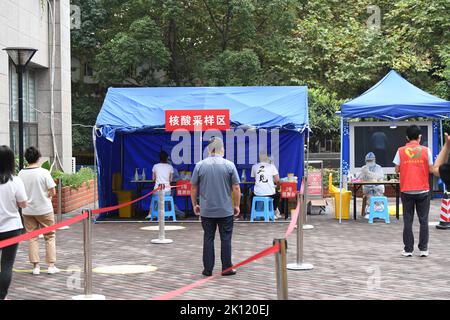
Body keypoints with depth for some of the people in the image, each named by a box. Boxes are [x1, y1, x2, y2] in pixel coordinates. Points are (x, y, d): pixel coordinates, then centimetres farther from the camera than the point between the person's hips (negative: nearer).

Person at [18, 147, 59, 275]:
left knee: (32, 237, 11)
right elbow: (53, 192, -12)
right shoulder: (44, 172, -13)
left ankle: (36, 266, 11)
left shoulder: (21, 173, -4)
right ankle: (51, 265, 9)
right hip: (44, 210, -3)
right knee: (50, 237, 9)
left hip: (27, 211, 3)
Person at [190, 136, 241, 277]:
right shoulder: (229, 165, -5)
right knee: (226, 239, 6)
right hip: (226, 210, -1)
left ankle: (208, 269, 9)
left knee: (208, 238, 7)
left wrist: (195, 205, 14)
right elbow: (236, 188, -4)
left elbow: (193, 188, 3)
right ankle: (226, 268, 9)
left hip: (206, 211, 1)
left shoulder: (200, 165, -1)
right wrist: (236, 205, 7)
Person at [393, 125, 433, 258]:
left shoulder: (401, 151, -2)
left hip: (406, 191, 0)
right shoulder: (426, 150, -3)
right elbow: (431, 169, -1)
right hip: (423, 190, 0)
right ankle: (423, 249, 7)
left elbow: (397, 169, 1)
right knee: (423, 220, 8)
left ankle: (408, 249, 6)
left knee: (408, 221, 6)